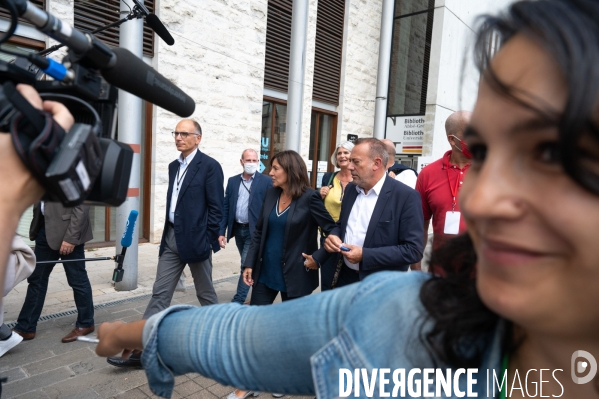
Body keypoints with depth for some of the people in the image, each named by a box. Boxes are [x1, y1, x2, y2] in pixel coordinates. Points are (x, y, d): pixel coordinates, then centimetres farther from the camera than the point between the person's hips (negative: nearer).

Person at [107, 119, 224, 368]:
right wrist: (167, 234, 13)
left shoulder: (210, 166, -10)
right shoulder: (174, 166, 12)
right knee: (160, 294, 8)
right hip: (171, 237, 7)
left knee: (205, 294, 10)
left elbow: (216, 207, -13)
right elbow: (171, 202, 17)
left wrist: (208, 241, -14)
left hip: (195, 239, -6)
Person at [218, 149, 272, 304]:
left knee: (246, 265, -7)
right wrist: (221, 231, 0)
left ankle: (237, 301, 2)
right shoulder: (233, 181, 7)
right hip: (238, 229, 5)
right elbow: (225, 207, 5)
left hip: (255, 231, -5)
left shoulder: (266, 181, -6)